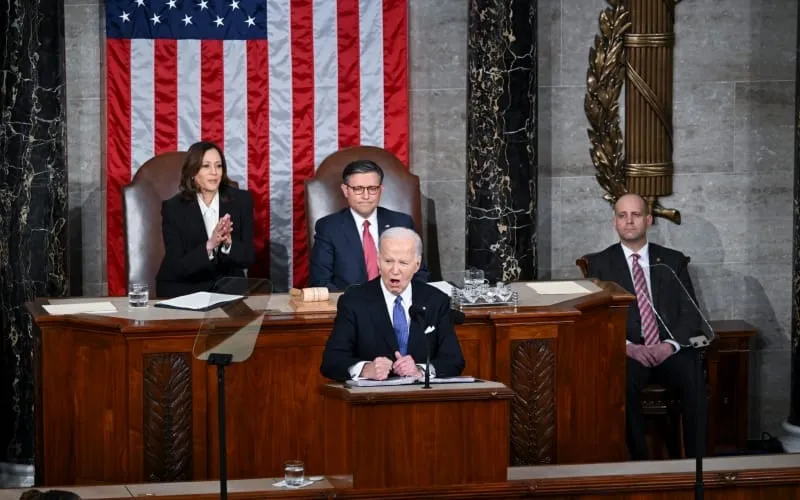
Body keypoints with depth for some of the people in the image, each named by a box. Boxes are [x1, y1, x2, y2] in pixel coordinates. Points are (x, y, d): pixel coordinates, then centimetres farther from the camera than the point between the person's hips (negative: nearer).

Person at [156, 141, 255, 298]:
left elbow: (248, 258, -4)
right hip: (183, 289, -2)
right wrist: (210, 245, -28)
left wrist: (228, 242, -24)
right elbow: (177, 267, -13)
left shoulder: (241, 200, -3)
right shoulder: (173, 208, -9)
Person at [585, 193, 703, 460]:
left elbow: (690, 313, 10)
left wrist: (671, 344, -10)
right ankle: (640, 461, -26)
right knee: (624, 383, -36)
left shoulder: (673, 261, 17)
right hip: (627, 352, -1)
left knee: (698, 382, -31)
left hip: (670, 350, 2)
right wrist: (627, 346, -14)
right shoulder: (600, 264, 13)